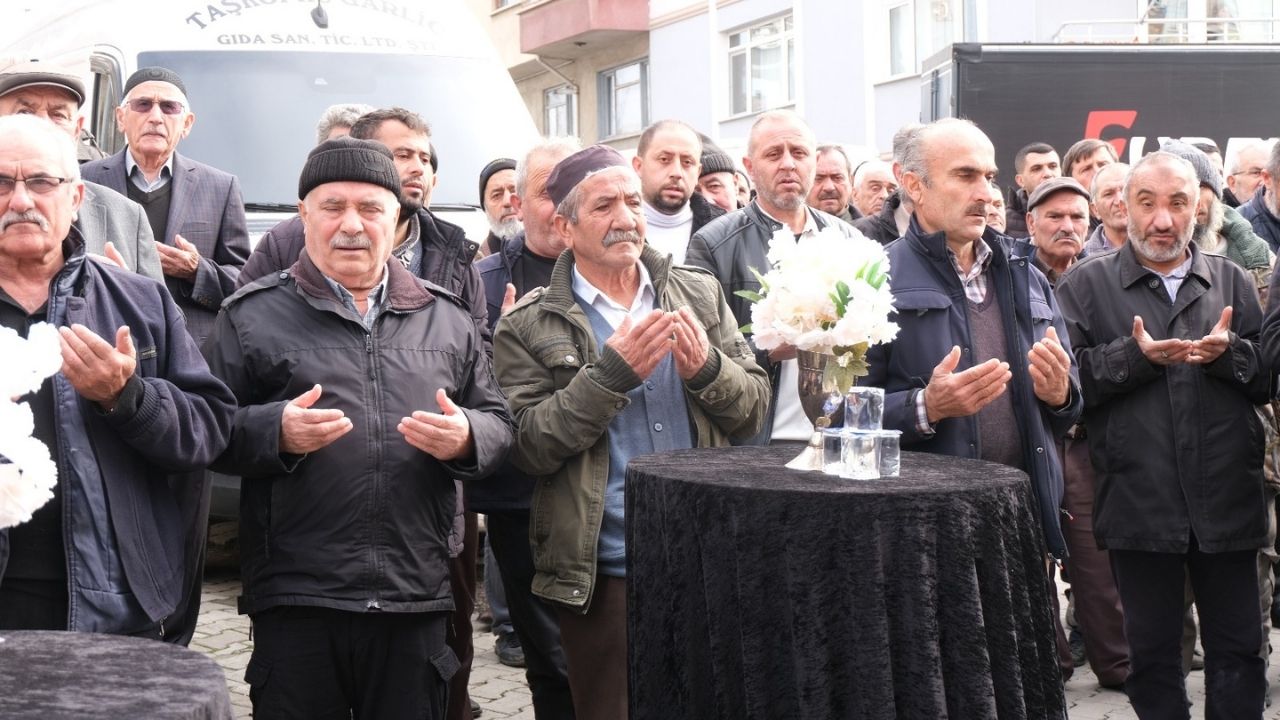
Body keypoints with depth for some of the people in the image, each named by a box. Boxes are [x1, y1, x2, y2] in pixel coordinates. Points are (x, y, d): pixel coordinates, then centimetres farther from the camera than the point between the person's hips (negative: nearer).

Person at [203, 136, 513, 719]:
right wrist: (276, 431, -17)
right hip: (295, 599, -2)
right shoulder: (252, 315, 5)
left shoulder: (447, 317, 13)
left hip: (417, 597, 3)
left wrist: (466, 438, -6)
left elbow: (498, 424, 16)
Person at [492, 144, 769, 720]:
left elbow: (753, 409, 6)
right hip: (604, 572, -3)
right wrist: (612, 374, -19)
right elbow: (528, 447, -9)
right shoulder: (529, 326, -2)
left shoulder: (700, 295, 7)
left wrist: (707, 368, -15)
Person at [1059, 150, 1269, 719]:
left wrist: (1229, 352, -13)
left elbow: (1270, 378, 6)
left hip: (1227, 500, 2)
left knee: (1237, 650, 8)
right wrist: (1135, 355, -18)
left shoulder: (1232, 282, 10)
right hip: (1139, 502, -2)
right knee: (1152, 653, 10)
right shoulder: (1087, 284, 3)